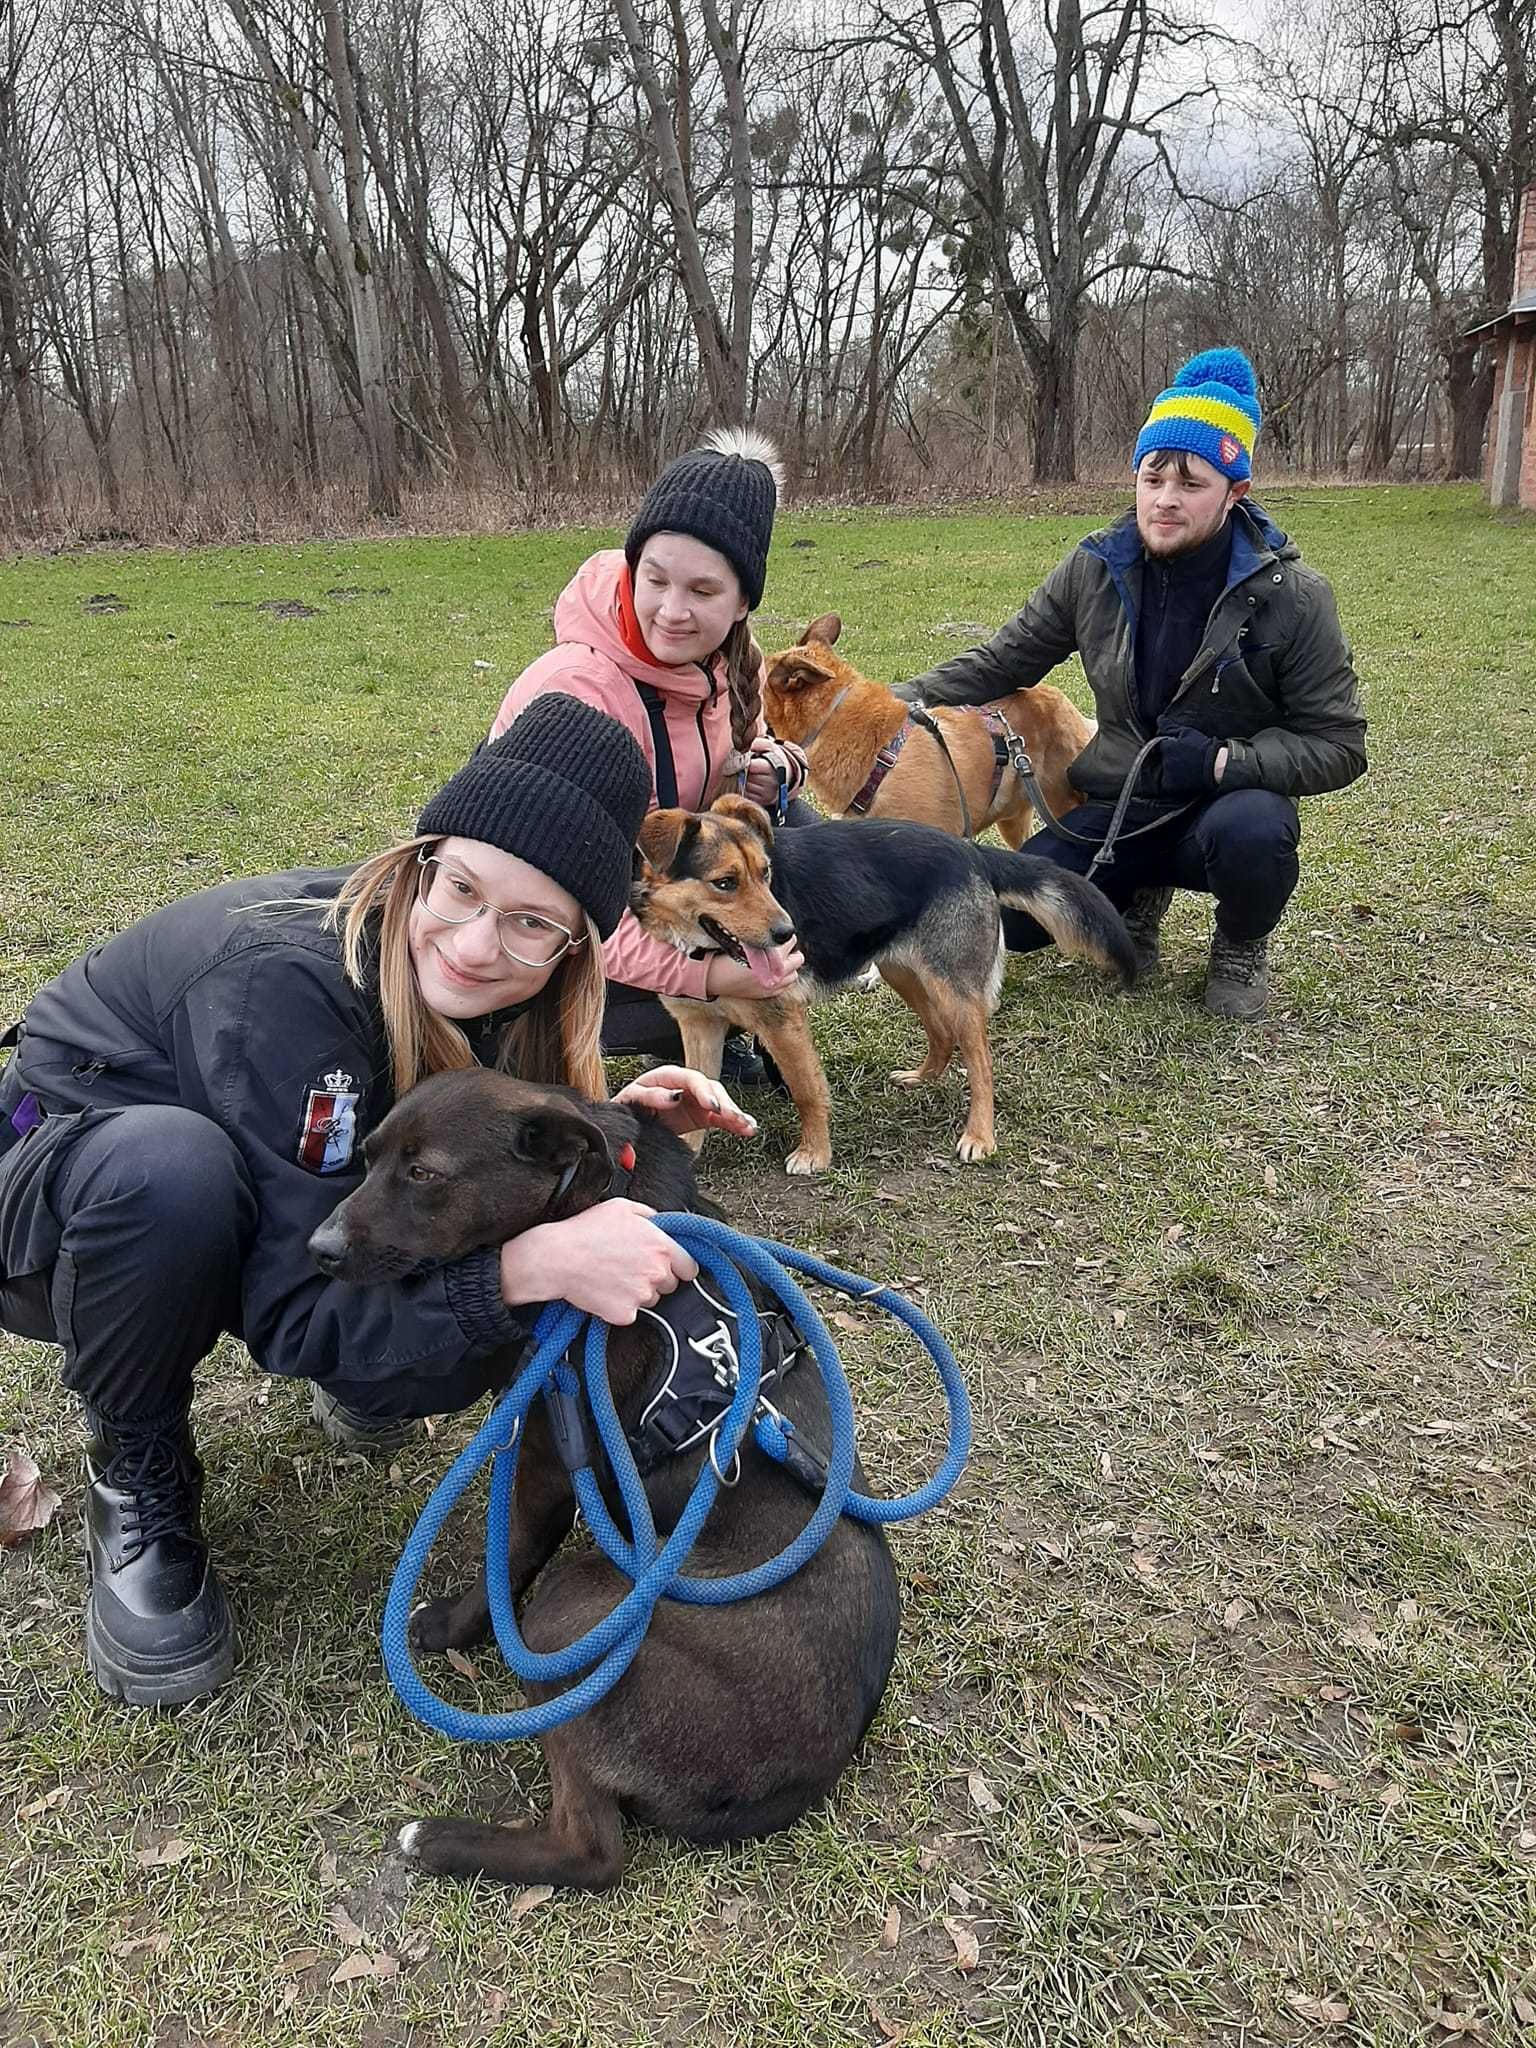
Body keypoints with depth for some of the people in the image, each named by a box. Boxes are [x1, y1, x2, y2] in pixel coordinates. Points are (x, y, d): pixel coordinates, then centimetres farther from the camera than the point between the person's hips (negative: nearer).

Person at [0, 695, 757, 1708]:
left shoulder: (480, 998, -17)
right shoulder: (288, 979, -37)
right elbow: (297, 1308, -36)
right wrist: (534, 1264, -48)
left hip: (226, 1229, 5)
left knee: (477, 1330, -23)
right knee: (173, 1168, -40)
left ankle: (357, 1384, 13)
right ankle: (137, 1474, -11)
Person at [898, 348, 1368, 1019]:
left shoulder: (1291, 596, -13)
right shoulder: (1094, 571, -4)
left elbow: (1337, 744, -10)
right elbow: (1000, 663, 6)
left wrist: (1224, 761, -26)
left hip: (1230, 803, -3)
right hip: (1118, 812, 3)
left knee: (1250, 831, -39)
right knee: (1009, 918, -18)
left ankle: (1241, 947, -2)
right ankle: (1140, 897, 16)